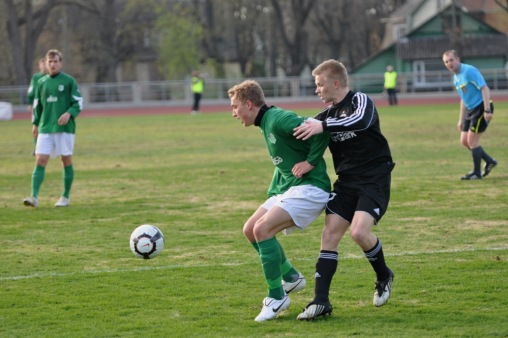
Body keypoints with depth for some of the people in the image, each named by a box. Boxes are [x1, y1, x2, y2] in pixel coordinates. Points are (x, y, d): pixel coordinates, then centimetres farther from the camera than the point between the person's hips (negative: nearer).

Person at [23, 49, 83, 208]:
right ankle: (34, 196, -15)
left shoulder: (69, 81, -2)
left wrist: (69, 113, -19)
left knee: (66, 161, 4)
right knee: (40, 160, -8)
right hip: (45, 129, 3)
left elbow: (78, 103, -2)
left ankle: (65, 197, 15)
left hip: (65, 128, -3)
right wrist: (35, 123, 15)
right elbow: (37, 104, 19)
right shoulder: (41, 82, 10)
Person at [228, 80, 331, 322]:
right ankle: (291, 277, 20)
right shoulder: (265, 125, 14)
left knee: (262, 229, -21)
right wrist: (272, 194, 18)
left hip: (310, 188, -10)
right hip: (288, 188, 10)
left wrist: (311, 162, -19)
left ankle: (277, 297, -10)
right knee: (250, 229, 6)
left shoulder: (278, 120, -18)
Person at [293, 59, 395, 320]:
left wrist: (323, 126, -36)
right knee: (330, 233, -7)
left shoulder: (360, 101, -8)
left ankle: (383, 276, 7)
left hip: (374, 179, -7)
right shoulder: (326, 115, 13)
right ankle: (321, 301, -7)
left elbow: (362, 120, -32)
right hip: (346, 181, 7)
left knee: (359, 231, -22)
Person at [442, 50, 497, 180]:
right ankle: (489, 162, 21)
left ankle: (477, 172, 6)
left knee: (472, 140, -7)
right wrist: (461, 120, 22)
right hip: (470, 109, 9)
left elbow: (485, 88, -20)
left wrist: (487, 110, -27)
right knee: (464, 141, 7)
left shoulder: (469, 71, -15)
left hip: (481, 107, -9)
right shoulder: (456, 77, 12)